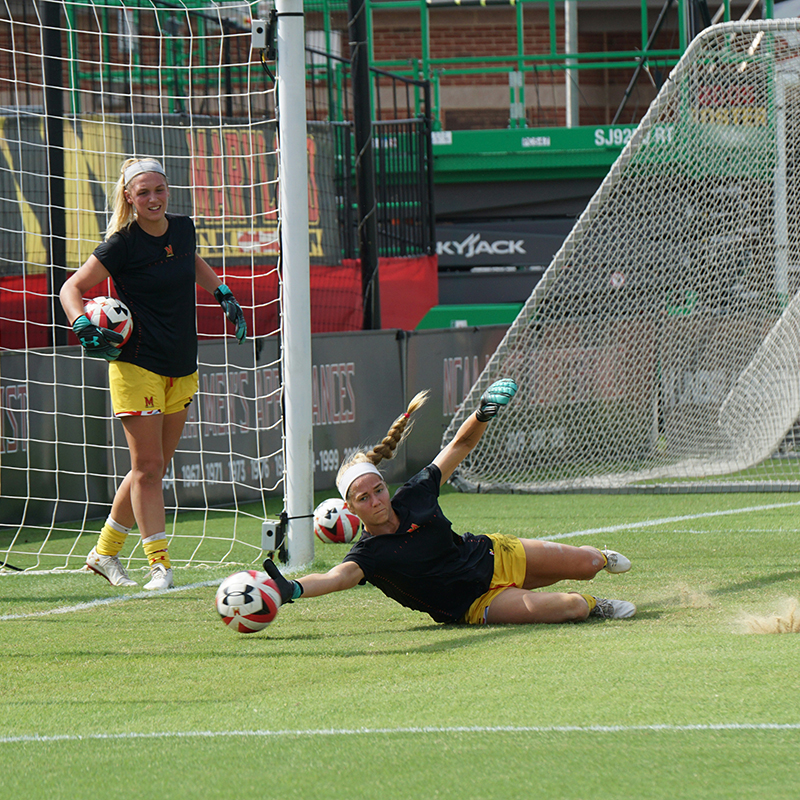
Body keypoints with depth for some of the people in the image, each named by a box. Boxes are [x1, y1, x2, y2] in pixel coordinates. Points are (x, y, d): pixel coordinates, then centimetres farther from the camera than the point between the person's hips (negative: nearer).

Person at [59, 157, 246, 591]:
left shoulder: (182, 228, 5)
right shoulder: (122, 244, -12)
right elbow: (72, 287, -8)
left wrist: (224, 294, 23)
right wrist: (84, 327, -25)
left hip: (182, 370, 7)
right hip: (137, 364, -7)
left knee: (154, 467, 10)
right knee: (148, 466, -8)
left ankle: (105, 551, 21)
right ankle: (159, 563, -5)